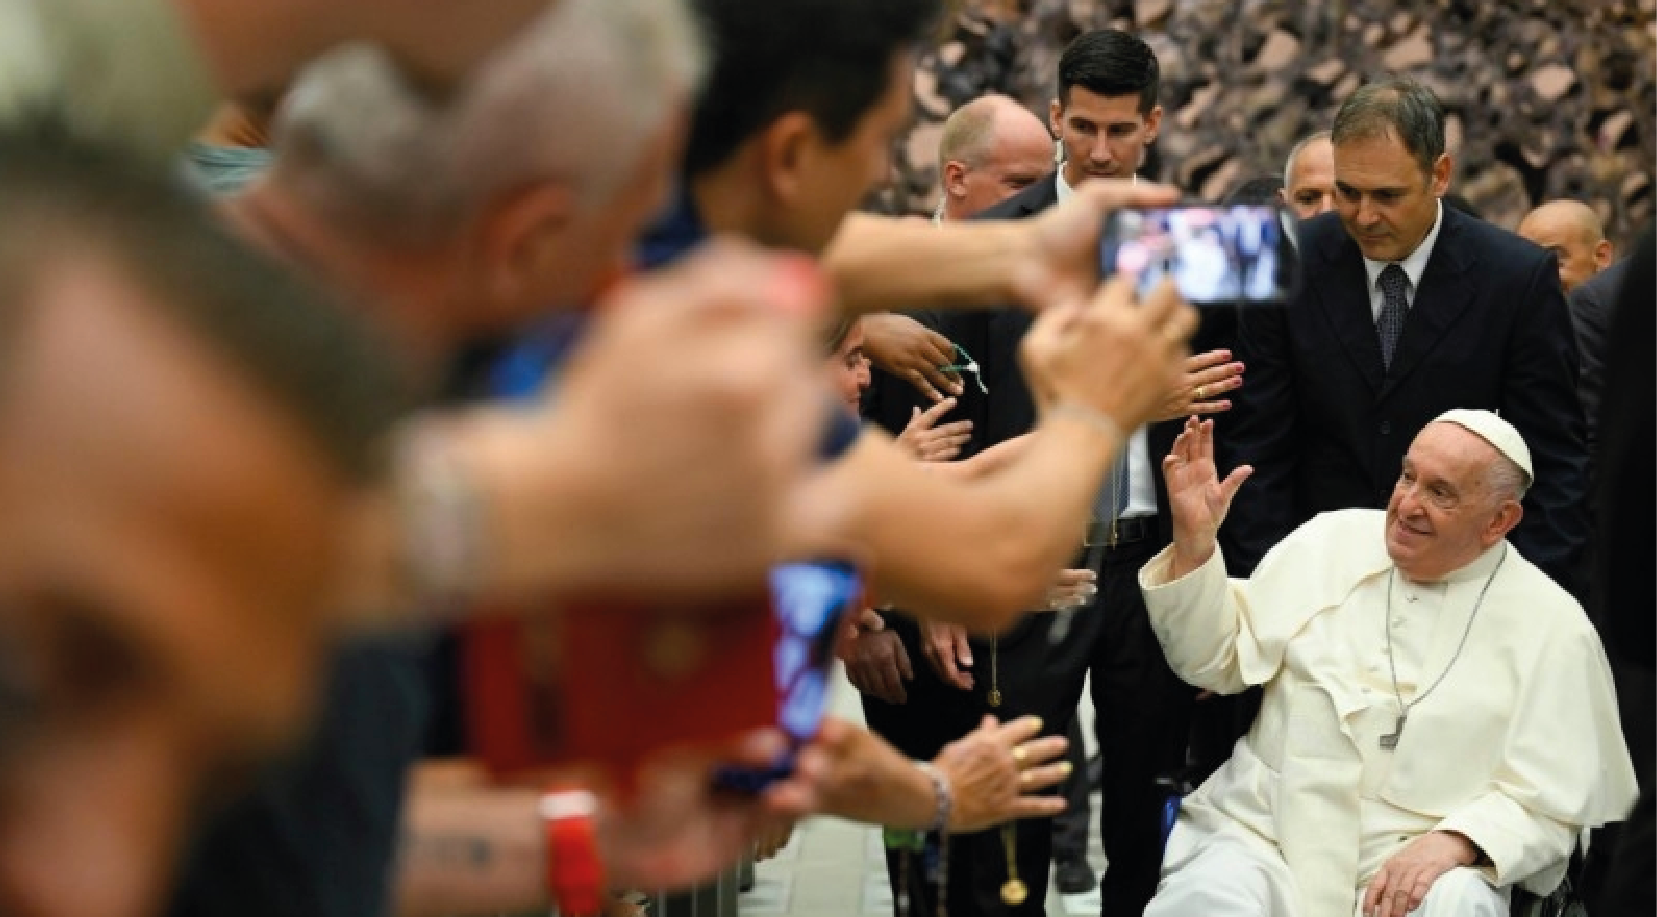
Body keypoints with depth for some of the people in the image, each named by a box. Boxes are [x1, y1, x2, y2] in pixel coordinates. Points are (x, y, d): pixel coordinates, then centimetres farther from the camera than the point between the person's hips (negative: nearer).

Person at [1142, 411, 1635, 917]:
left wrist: (1457, 841, -19)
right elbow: (1217, 660, 10)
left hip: (1423, 860, -1)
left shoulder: (1553, 628, 0)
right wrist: (1194, 544, -5)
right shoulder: (1329, 541, 7)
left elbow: (1545, 802, -1)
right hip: (1261, 833, 1)